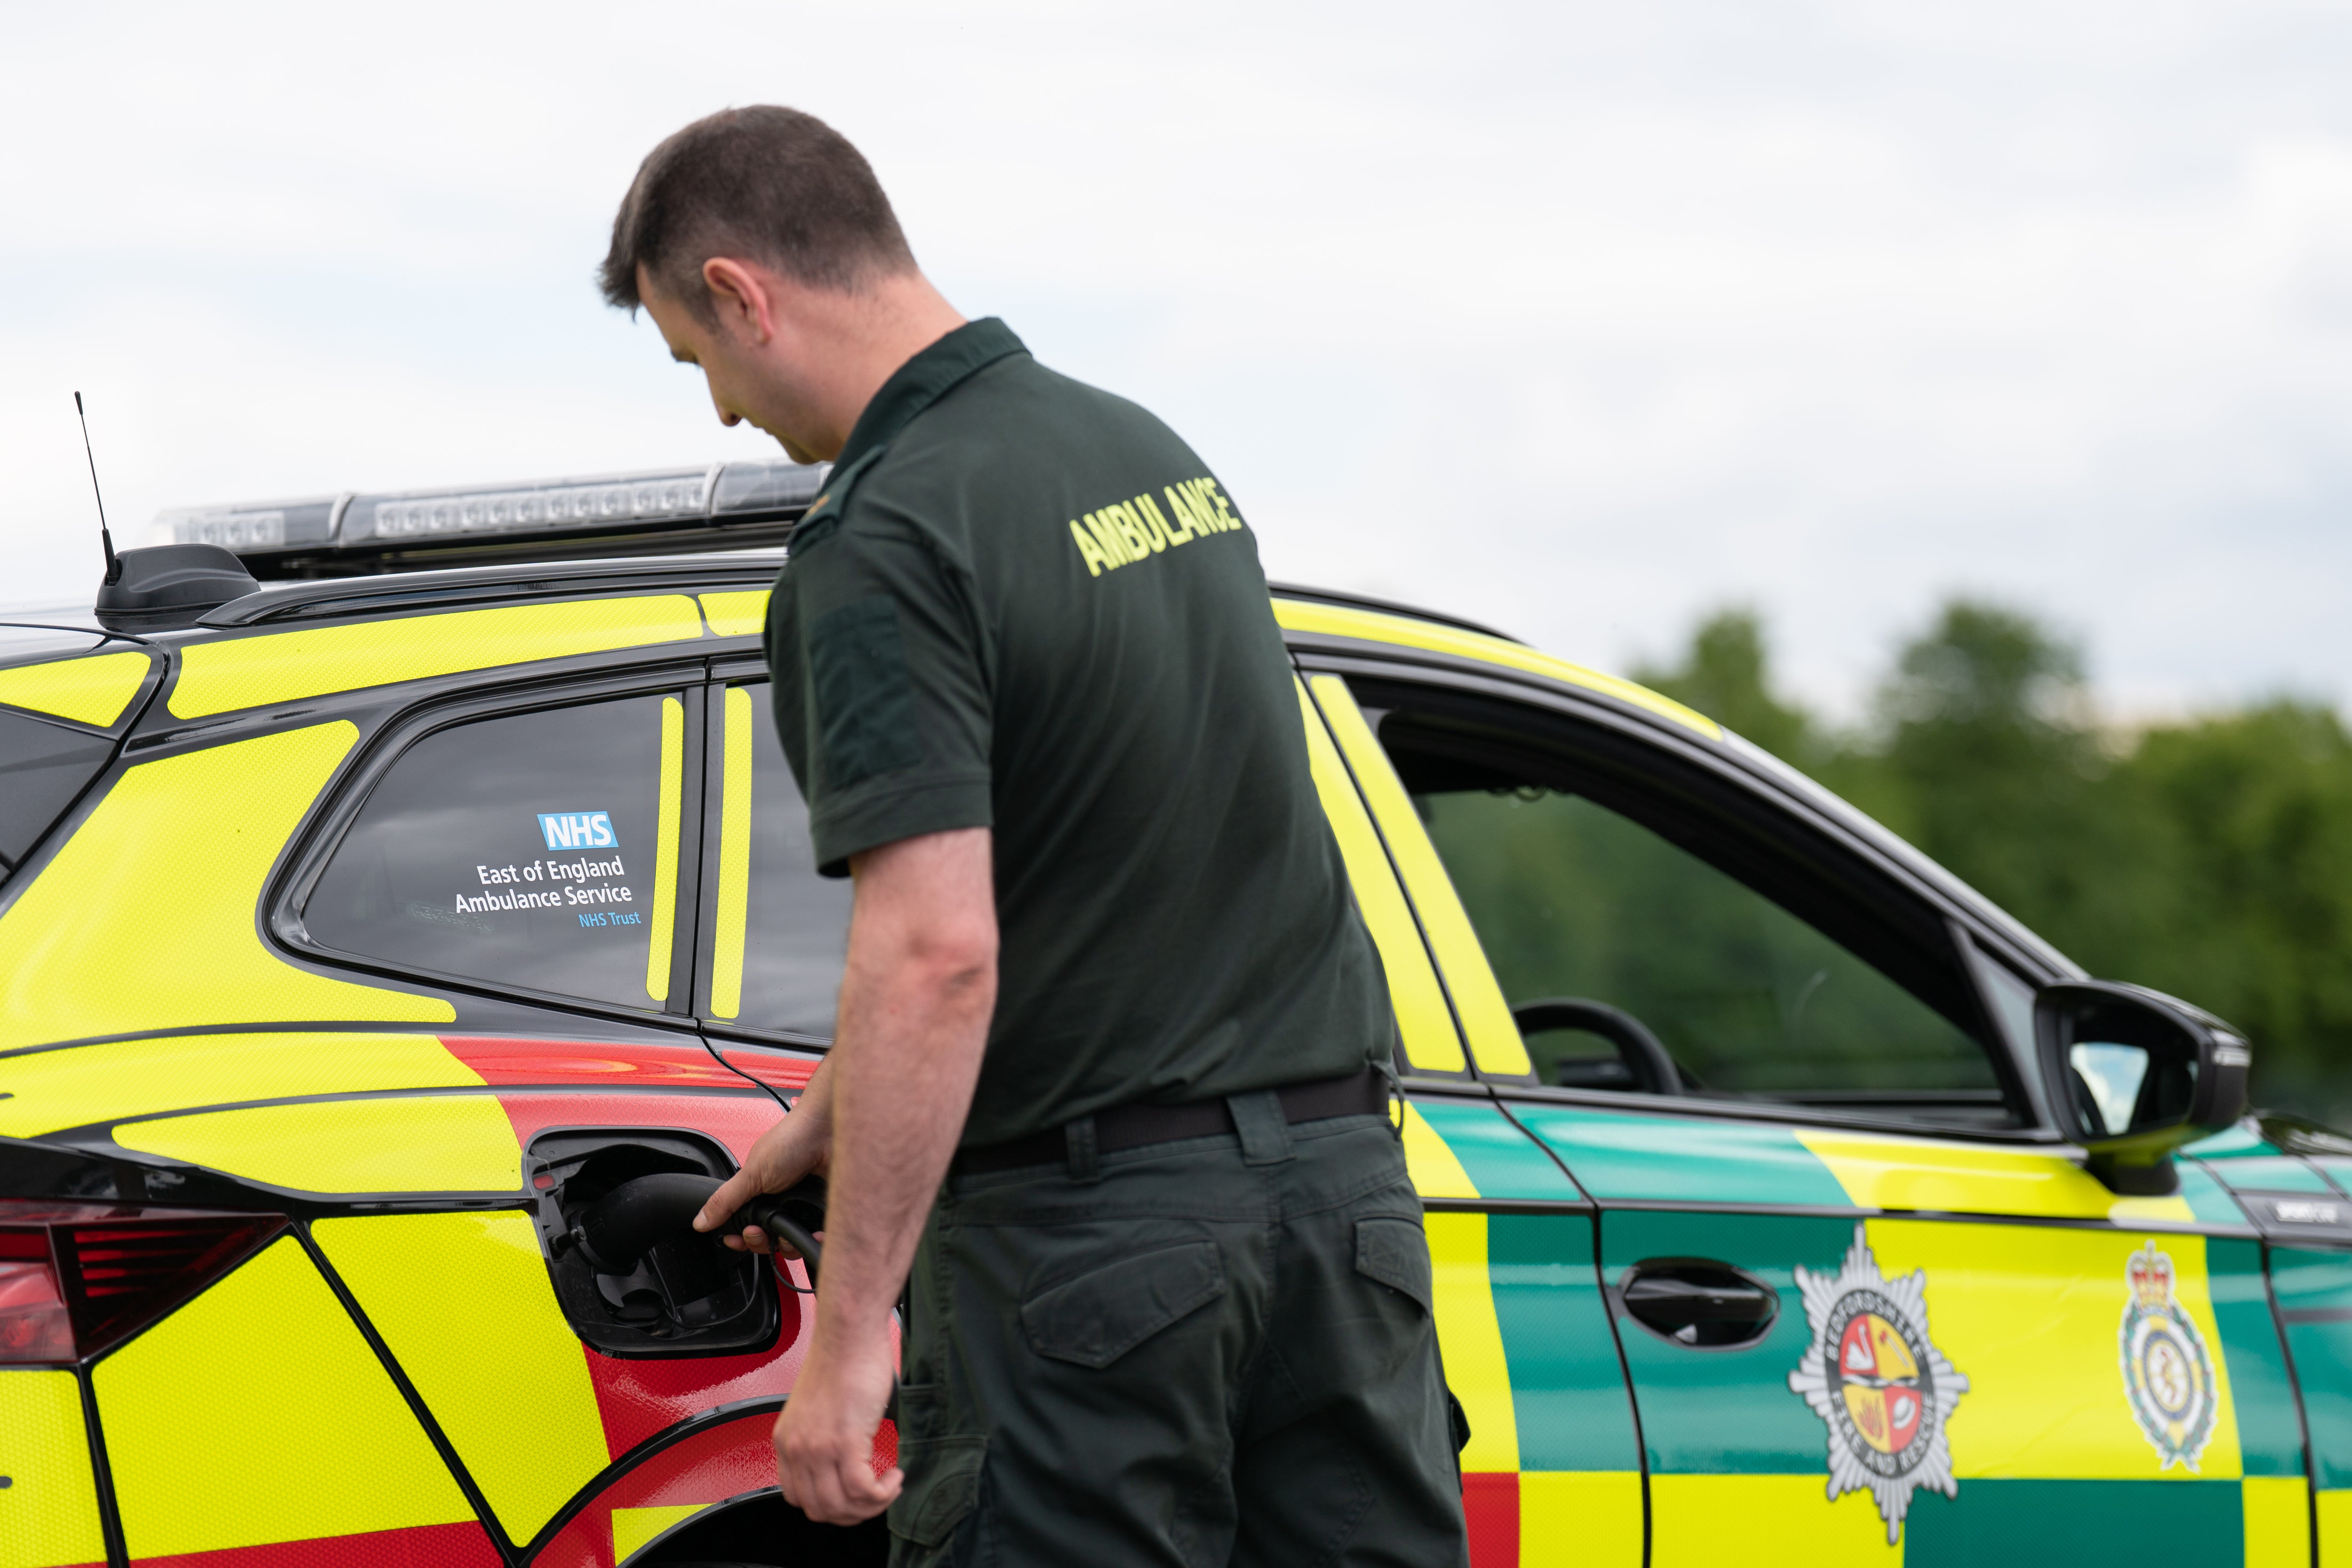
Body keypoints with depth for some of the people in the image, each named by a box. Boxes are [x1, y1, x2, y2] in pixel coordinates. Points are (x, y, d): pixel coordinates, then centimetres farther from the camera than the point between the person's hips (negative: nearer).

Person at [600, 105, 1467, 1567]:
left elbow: (938, 955, -24)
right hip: (1344, 1178, 8)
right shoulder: (1152, 453, 14)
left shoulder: (885, 542, -15)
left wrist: (850, 1327, -20)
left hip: (1095, 1227, -8)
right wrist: (830, 1117, 31)